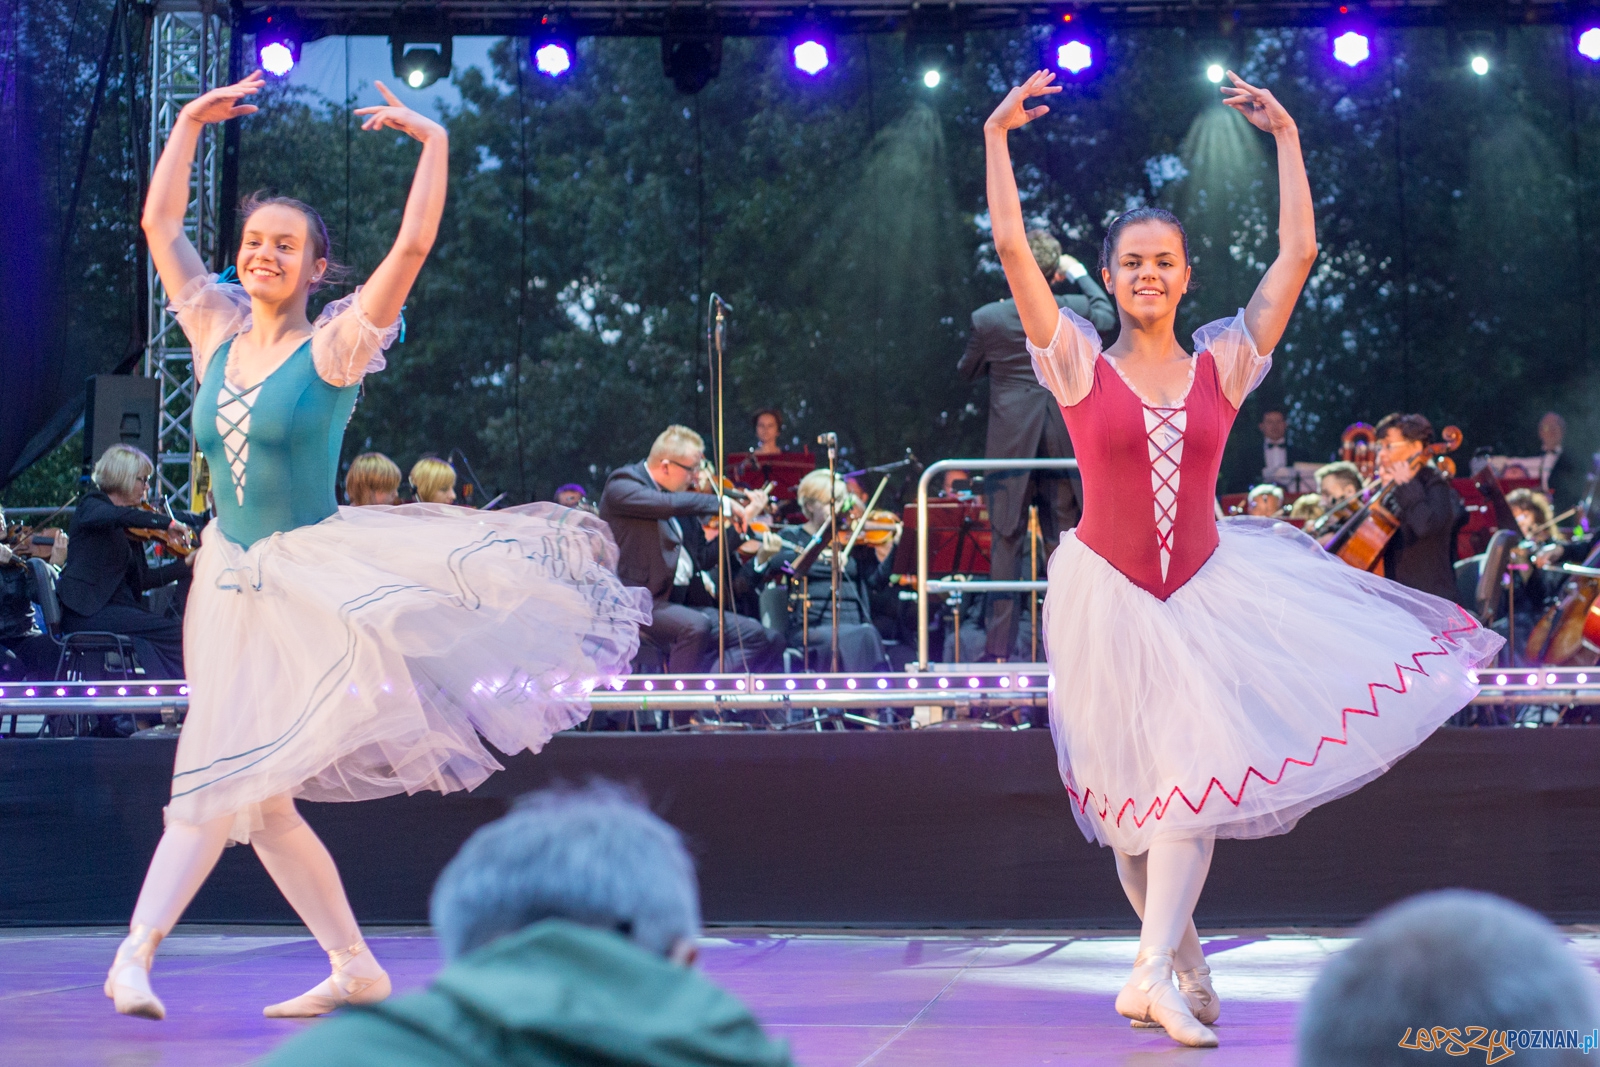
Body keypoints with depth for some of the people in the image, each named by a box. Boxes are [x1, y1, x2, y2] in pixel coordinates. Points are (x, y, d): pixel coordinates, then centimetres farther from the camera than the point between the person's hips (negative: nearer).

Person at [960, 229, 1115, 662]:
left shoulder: (987, 319, -8)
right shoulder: (1076, 312, -6)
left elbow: (967, 371, 9)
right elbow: (1108, 316, 16)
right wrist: (1081, 276, 25)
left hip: (1010, 443, -1)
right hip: (1063, 443, 1)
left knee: (1006, 542, 3)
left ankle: (999, 645, 1)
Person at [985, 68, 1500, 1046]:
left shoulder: (1223, 362, 1)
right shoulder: (1079, 363, -3)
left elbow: (1297, 253, -1)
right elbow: (1011, 248, -8)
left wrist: (1287, 137, 1)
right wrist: (997, 141, -7)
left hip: (1207, 589, 1)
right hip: (1109, 593, -1)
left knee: (1192, 774, -11)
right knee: (1134, 793, 4)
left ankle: (1157, 972, -8)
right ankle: (1185, 966, 20)